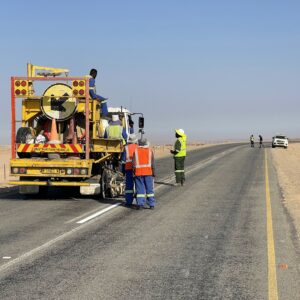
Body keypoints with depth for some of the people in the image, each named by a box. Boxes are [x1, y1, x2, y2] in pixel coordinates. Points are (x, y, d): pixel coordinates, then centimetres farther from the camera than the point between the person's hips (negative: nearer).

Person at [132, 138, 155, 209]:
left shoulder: (136, 151, 2)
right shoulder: (150, 151, 3)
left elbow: (134, 163, 0)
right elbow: (152, 163, 1)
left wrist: (134, 172, 8)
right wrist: (153, 173, 7)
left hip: (138, 172, 0)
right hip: (148, 172, 0)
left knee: (140, 188, 4)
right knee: (149, 188, 5)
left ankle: (140, 203, -3)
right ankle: (151, 204, 6)